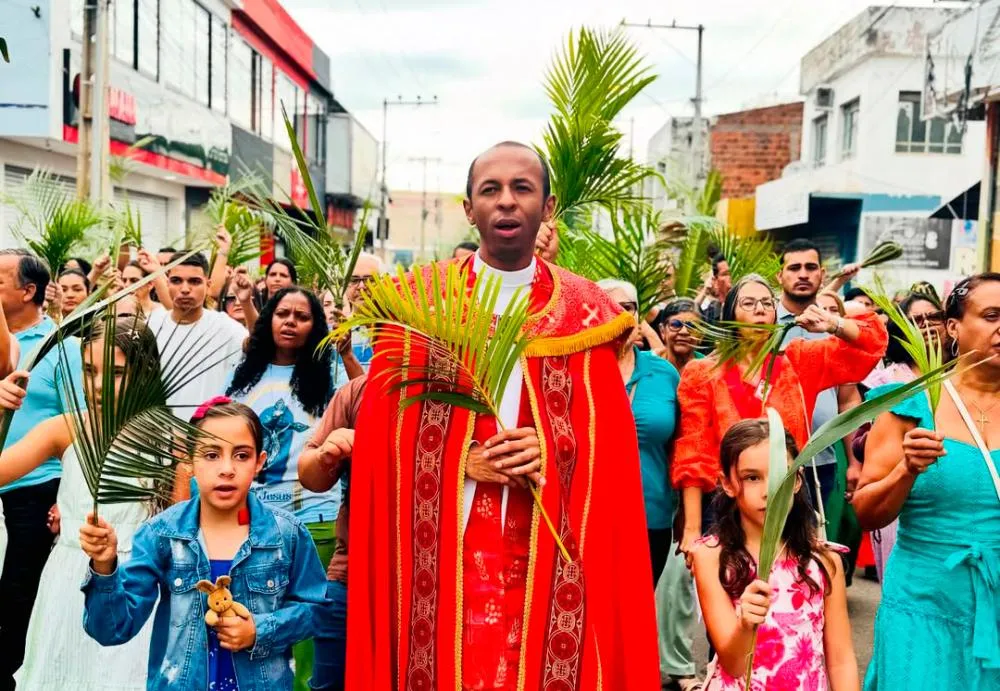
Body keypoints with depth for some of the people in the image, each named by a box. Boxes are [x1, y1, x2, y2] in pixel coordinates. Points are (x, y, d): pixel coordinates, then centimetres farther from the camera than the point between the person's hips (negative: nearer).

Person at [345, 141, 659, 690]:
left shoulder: (586, 314, 3)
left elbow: (607, 448, 3)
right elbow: (384, 438, 1)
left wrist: (548, 453, -14)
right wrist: (465, 462, -13)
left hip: (550, 555, 1)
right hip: (444, 549, 0)